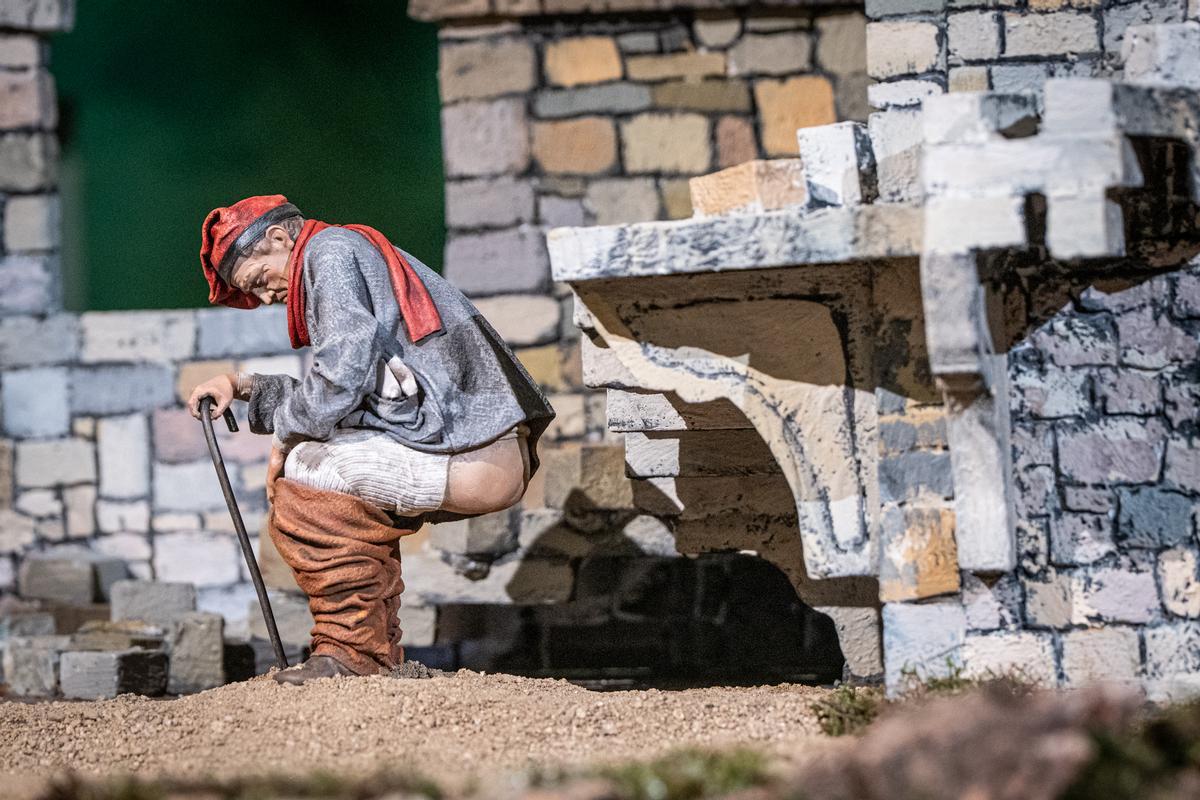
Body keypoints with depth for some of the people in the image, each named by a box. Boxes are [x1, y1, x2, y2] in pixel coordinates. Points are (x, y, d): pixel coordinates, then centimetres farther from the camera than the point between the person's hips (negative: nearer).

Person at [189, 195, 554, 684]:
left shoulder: (332, 249, -1)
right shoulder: (365, 258, 28)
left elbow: (342, 376, -14)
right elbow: (338, 403, 31)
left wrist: (286, 435, 1)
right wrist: (243, 388, 28)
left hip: (472, 458, -10)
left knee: (293, 477, -7)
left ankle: (352, 650, -2)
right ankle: (379, 653, 23)